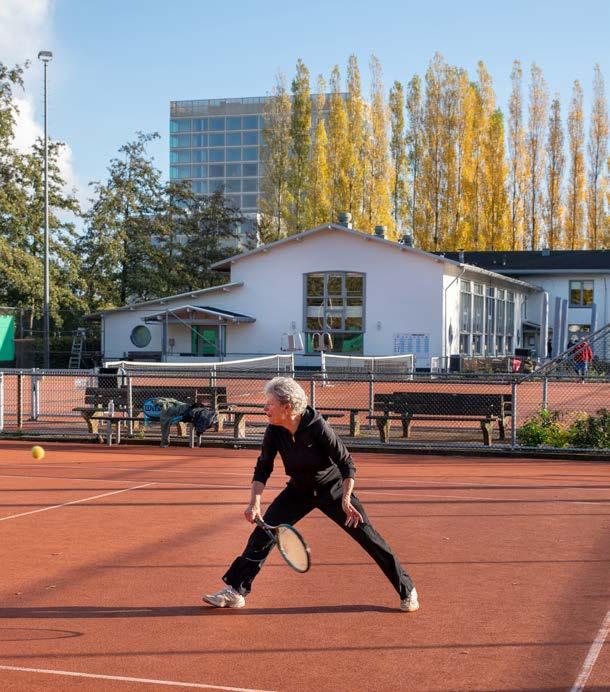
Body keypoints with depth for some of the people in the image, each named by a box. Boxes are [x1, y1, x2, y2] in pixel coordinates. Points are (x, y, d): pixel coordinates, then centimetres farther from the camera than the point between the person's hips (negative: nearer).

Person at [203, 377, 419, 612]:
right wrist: (255, 502, -21)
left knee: (369, 537, -7)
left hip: (333, 488, -4)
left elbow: (347, 464, -22)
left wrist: (346, 499, -32)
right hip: (299, 490, 4)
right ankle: (235, 591, -1)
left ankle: (407, 590, 7)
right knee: (263, 531, -8)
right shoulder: (274, 431, -15)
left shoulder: (317, 427, -28)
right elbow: (263, 468, -7)